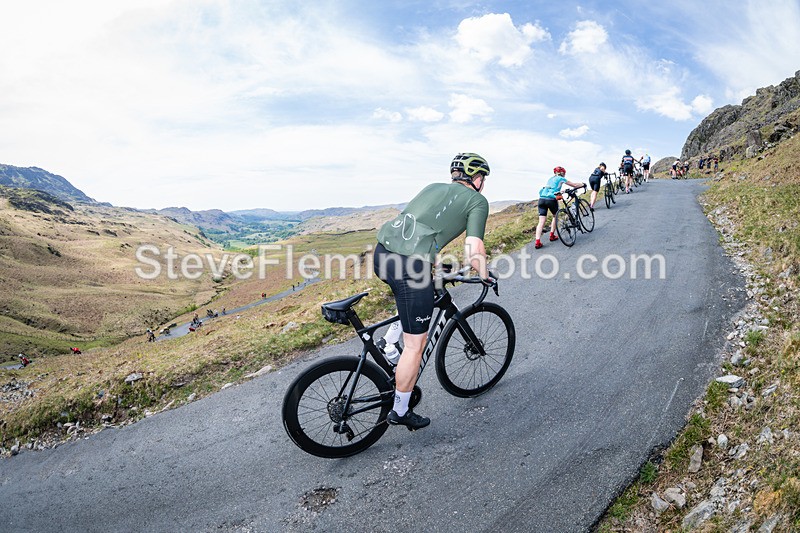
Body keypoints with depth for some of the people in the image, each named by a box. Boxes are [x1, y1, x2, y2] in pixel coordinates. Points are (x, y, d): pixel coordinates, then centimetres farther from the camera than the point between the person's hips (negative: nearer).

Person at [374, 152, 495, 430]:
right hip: (410, 264, -7)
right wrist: (486, 276, 18)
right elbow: (473, 252, -2)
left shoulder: (434, 187, 28)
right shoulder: (477, 201, 10)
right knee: (416, 344, 8)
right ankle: (400, 412, 23)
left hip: (382, 252, 7)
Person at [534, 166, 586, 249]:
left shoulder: (551, 179, 28)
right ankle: (552, 235, 24)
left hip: (541, 199, 5)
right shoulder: (561, 179, 12)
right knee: (555, 216, 23)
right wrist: (583, 184, 35)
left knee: (541, 221, -2)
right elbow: (574, 185, 19)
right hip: (551, 199, -5)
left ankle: (537, 242, -13)